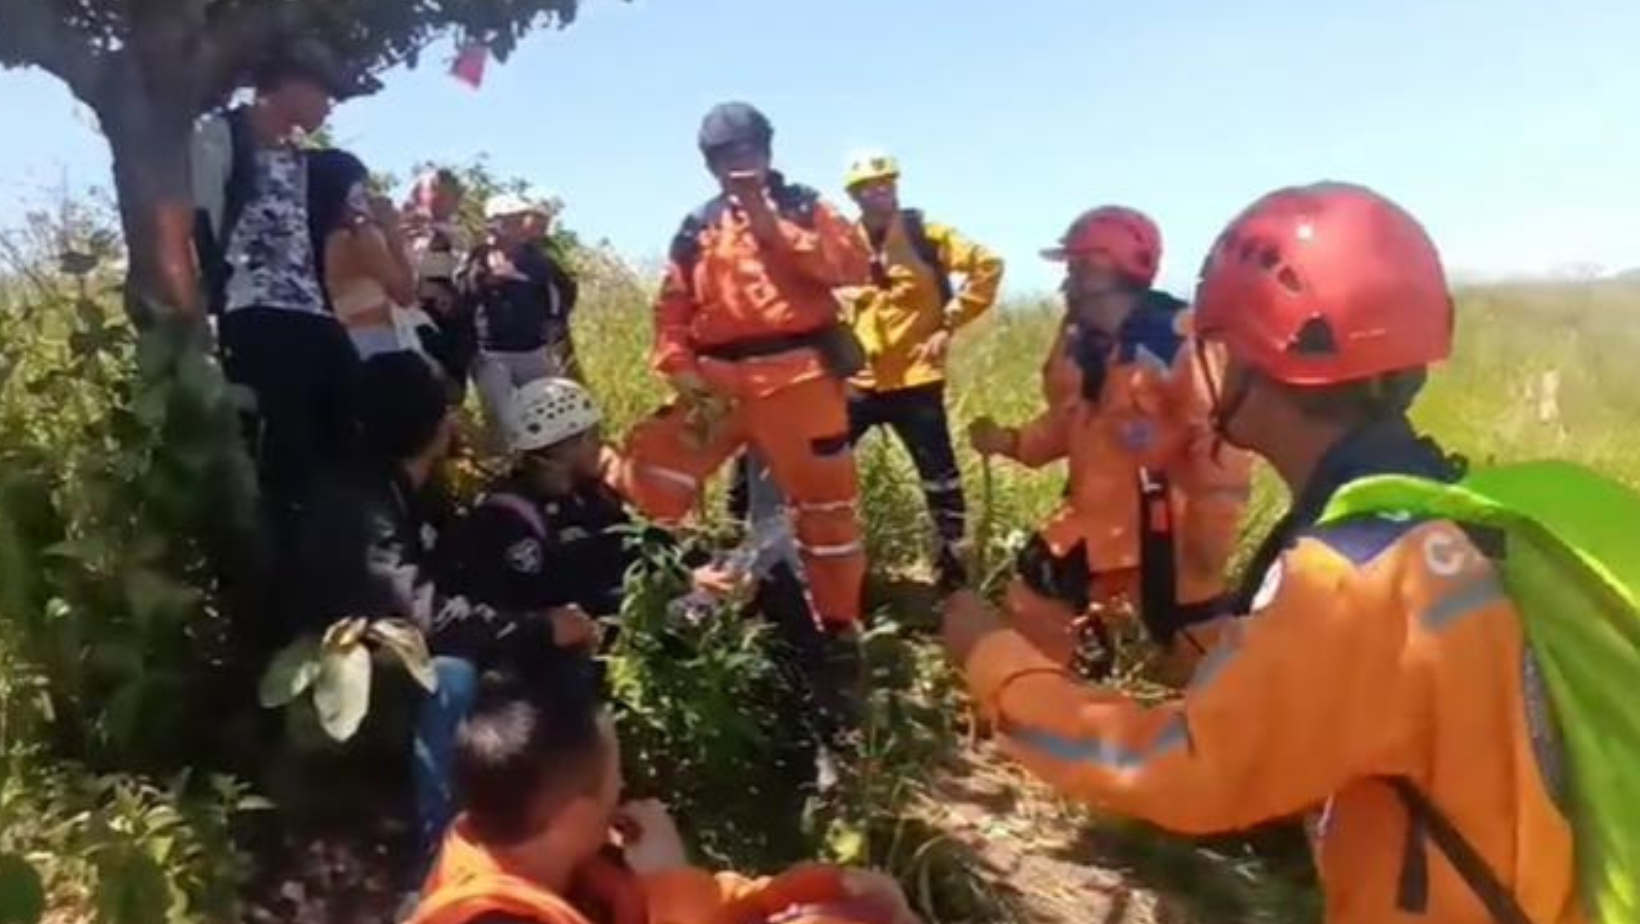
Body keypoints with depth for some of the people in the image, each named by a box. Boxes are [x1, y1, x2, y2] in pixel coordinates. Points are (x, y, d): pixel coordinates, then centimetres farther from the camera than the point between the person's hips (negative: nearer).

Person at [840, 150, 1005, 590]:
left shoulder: (925, 235, -3)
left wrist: (949, 323, -10)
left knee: (939, 479, 4)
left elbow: (988, 266, -7)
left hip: (915, 379, -3)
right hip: (857, 379, 3)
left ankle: (953, 571, 19)